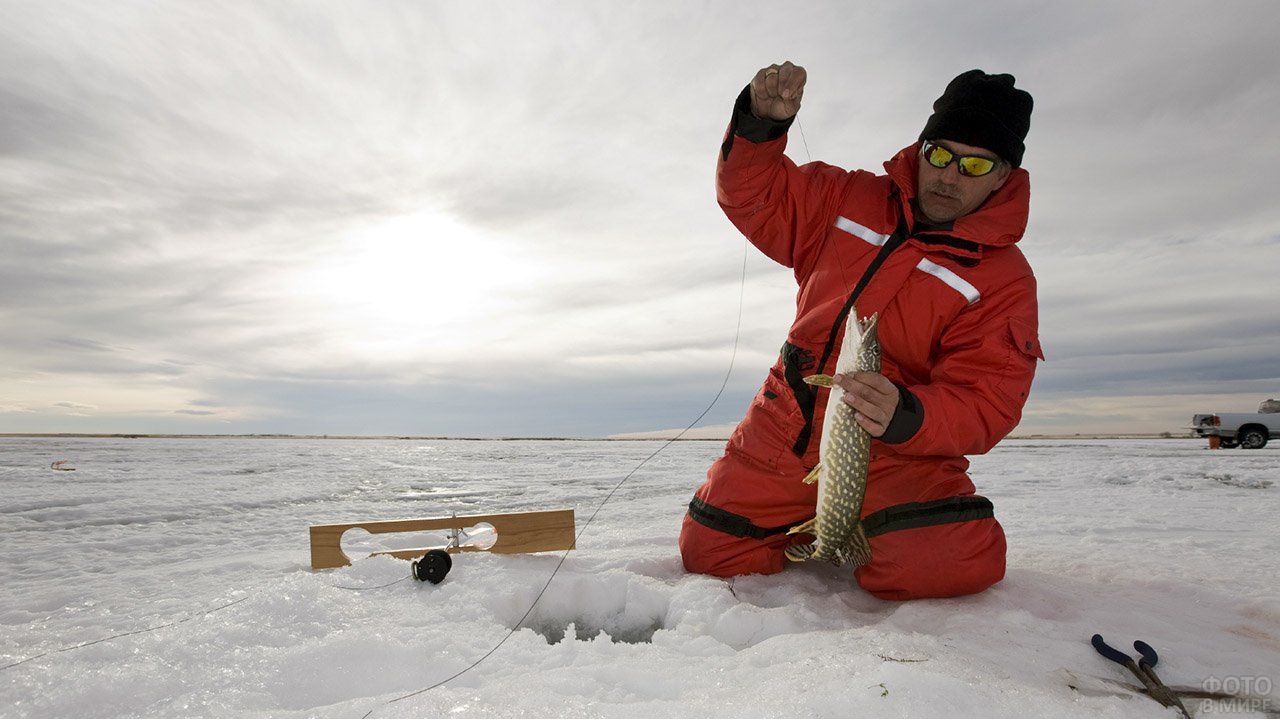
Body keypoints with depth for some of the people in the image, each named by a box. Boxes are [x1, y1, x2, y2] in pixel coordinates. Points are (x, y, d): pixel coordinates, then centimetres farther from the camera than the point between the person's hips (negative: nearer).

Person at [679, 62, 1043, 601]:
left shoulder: (1005, 279, -5)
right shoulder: (852, 201, 5)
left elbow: (982, 405, -12)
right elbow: (753, 195, 8)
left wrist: (904, 417, -33)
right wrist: (760, 121, -12)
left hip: (894, 452, -2)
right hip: (783, 434, 3)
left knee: (952, 564, -28)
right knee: (708, 553, 1)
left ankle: (874, 529, 8)